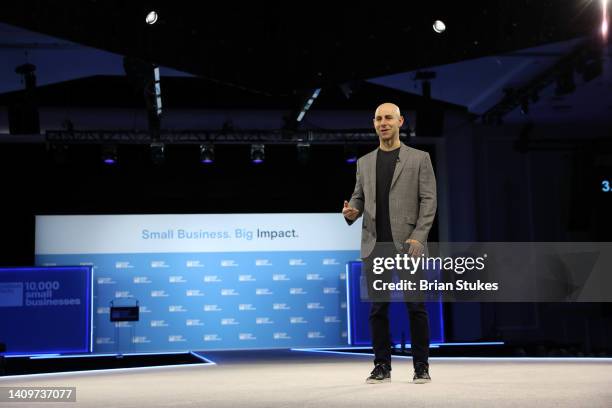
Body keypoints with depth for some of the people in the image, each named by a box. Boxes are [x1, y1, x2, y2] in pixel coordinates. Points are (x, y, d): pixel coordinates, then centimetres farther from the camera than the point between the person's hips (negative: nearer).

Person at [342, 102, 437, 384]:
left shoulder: (419, 158, 4)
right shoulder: (364, 162, 14)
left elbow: (428, 200, -2)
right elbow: (358, 198, 15)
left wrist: (418, 237, -13)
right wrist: (350, 212, -9)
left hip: (407, 244, -3)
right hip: (375, 245, 3)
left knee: (415, 306, 0)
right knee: (378, 308, 4)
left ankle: (421, 367, 9)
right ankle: (382, 366, 12)